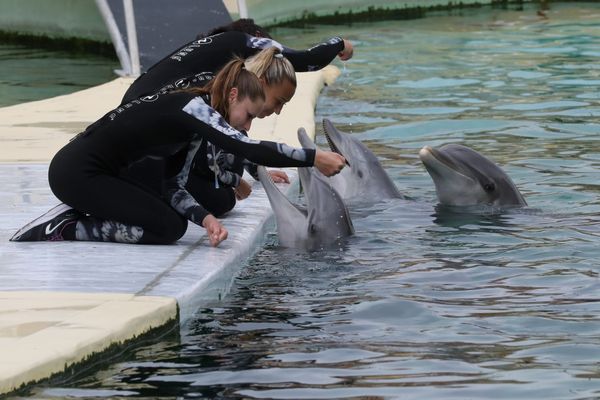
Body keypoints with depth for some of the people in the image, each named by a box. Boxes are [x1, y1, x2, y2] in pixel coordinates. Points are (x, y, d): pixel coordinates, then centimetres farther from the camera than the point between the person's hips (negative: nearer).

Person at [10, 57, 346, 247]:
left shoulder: (199, 124, 11)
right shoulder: (194, 108, -18)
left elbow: (176, 187, 6)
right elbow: (251, 150, -30)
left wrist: (205, 217, -13)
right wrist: (314, 158, -28)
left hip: (92, 172, 10)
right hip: (77, 171, -10)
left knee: (176, 218, 11)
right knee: (168, 228, -11)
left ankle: (76, 214, 11)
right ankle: (62, 229, -8)